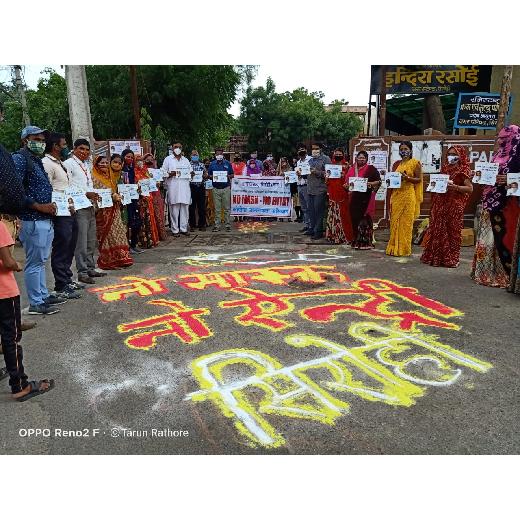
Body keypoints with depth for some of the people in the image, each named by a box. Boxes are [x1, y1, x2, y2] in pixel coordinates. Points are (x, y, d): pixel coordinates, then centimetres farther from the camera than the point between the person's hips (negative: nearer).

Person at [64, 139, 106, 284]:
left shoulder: (86, 165, 22)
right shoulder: (69, 164, -4)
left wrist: (94, 194, 7)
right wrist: (85, 194, -20)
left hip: (90, 206, 9)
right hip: (79, 206, -9)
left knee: (91, 240, 12)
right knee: (81, 241, -7)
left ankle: (90, 268, 22)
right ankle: (82, 272, 0)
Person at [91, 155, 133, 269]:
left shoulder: (111, 176, 16)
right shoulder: (95, 177, -5)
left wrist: (117, 196, 6)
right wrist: (112, 196, -19)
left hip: (114, 209, 6)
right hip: (103, 209, -6)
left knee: (118, 231, 2)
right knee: (107, 233, -4)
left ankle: (119, 258, 7)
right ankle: (108, 260, 3)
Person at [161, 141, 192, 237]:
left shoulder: (186, 160, 20)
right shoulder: (168, 159, 9)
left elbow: (191, 173, 22)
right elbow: (163, 173, 4)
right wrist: (170, 174, -15)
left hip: (185, 188, 3)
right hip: (173, 188, -3)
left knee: (185, 209, 2)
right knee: (174, 210, -3)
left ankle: (184, 228, 10)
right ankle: (175, 230, 3)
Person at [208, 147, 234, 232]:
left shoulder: (228, 163, 7)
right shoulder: (212, 164, 9)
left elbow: (232, 175, 9)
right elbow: (209, 175, 11)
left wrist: (228, 176, -11)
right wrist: (212, 177, -10)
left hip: (226, 188, -1)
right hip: (216, 189, 1)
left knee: (226, 208, 1)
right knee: (217, 209, 3)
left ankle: (228, 225, 6)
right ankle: (217, 225, 8)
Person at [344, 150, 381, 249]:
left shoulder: (371, 169, 0)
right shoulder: (352, 169, 14)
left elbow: (378, 181, 0)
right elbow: (348, 181, 20)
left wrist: (370, 184, -17)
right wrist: (347, 186, -1)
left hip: (366, 198, -4)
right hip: (354, 198, 5)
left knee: (365, 218, -6)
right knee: (355, 218, 5)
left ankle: (366, 241, -1)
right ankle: (356, 240, 15)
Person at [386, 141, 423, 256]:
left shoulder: (415, 163, 1)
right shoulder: (396, 164, 16)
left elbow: (419, 179, -4)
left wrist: (407, 177, -17)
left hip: (408, 195, -5)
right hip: (396, 195, 5)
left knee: (406, 222, -4)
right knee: (395, 221, 4)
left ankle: (404, 249, 2)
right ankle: (394, 248, 10)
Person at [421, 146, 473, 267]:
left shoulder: (463, 170, -3)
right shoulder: (445, 168, 15)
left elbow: (470, 188, -9)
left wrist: (455, 187, -21)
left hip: (454, 205, -5)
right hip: (440, 203, 6)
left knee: (451, 231, -2)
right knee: (437, 230, 6)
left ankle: (450, 259, 6)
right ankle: (434, 256, 14)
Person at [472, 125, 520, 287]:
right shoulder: (498, 155, 15)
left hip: (507, 204, -8)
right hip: (492, 203, 8)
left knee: (503, 236, -4)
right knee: (489, 236, 11)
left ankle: (504, 273, 4)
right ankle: (487, 271, 20)